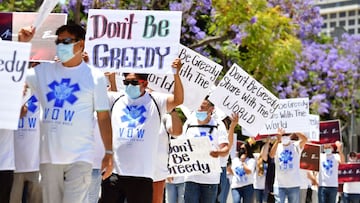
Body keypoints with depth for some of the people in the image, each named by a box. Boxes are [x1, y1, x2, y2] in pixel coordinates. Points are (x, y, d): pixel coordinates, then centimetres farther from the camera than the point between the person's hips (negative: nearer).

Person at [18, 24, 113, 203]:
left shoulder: (95, 77, 1)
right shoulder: (44, 71, 9)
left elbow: (103, 117, 1)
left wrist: (109, 152, -2)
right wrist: (21, 44, 1)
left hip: (80, 157, -4)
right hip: (48, 156, 4)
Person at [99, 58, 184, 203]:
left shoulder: (156, 101, 4)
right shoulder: (116, 100, 12)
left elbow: (178, 100, -11)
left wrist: (176, 74, -27)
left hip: (142, 174, -2)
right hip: (114, 172, 2)